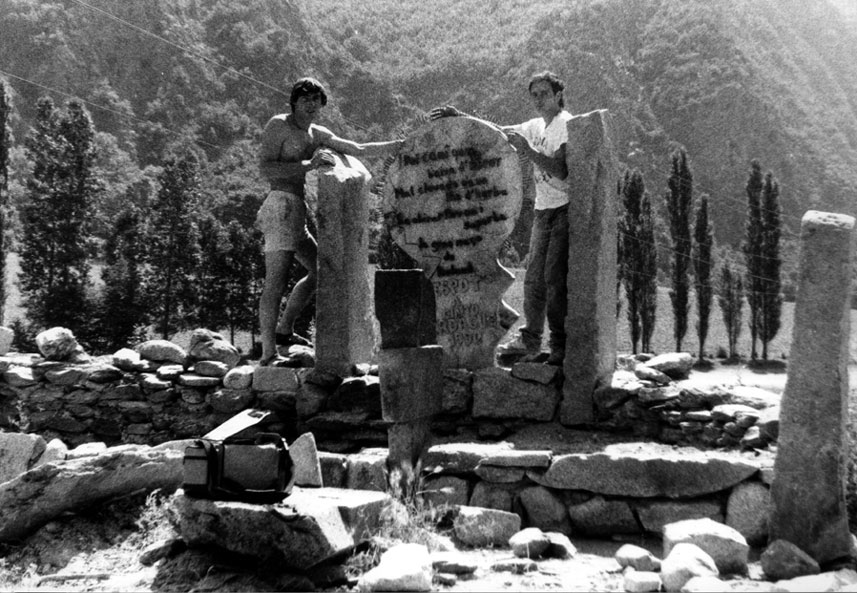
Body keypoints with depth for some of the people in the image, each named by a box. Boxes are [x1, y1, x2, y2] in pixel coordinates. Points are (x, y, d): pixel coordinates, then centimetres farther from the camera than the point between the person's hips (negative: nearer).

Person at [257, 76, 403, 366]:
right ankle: (268, 354, -11)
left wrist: (403, 144, 16)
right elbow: (265, 168, -14)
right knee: (276, 283, -12)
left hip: (296, 214, 9)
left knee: (320, 271, 18)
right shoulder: (278, 125, -3)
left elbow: (358, 150, 20)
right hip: (282, 205, -9)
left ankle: (283, 331, 24)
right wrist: (308, 165, -24)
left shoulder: (318, 135, 20)